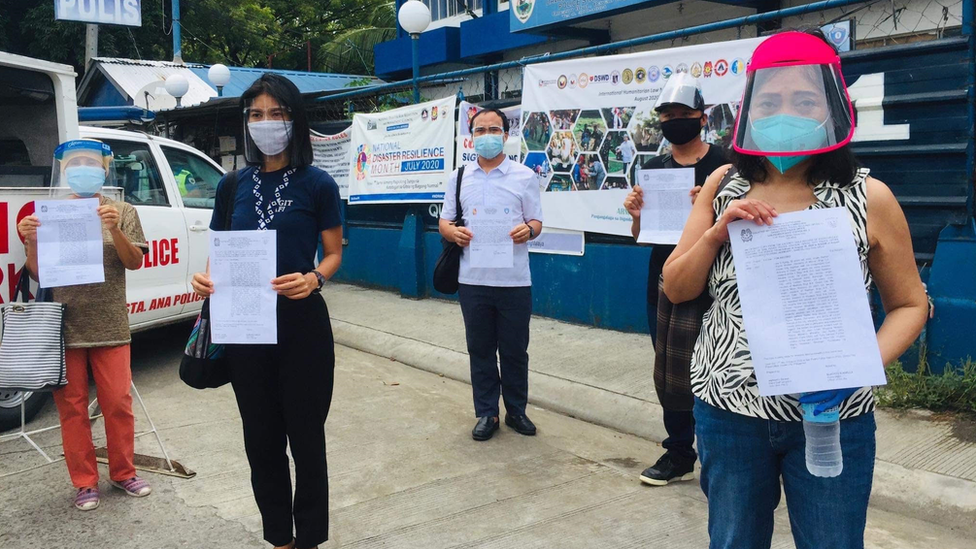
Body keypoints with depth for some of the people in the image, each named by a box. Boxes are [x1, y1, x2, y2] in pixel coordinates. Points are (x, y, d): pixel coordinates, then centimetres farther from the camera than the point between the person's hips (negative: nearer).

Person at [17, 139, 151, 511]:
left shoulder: (121, 213, 2)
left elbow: (134, 262, -6)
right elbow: (37, 274, 6)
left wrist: (115, 230, -22)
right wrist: (31, 242, -12)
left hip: (110, 327, -1)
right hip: (63, 327, 1)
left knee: (118, 403, 4)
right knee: (71, 407, 7)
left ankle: (123, 473, 22)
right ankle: (84, 482, 20)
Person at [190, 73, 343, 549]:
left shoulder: (317, 184, -4)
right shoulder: (232, 186, 6)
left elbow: (333, 254, 0)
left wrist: (313, 279, -21)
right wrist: (208, 278, -10)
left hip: (301, 324, -3)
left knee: (305, 436, 7)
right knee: (261, 437, 13)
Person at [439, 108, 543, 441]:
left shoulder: (524, 177, 5)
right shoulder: (459, 178, 11)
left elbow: (536, 222, 5)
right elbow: (444, 221, 11)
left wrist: (528, 230, -19)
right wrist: (452, 232, -12)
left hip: (514, 279, -2)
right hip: (473, 279, 2)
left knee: (515, 350, 7)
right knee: (480, 350, 9)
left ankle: (516, 410, 23)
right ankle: (486, 413, 22)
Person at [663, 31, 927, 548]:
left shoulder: (868, 198, -7)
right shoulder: (724, 187, 1)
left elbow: (910, 304, 2)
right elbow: (676, 289, 3)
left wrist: (864, 364, -17)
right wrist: (718, 231, -14)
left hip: (832, 415, -2)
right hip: (728, 409, 2)